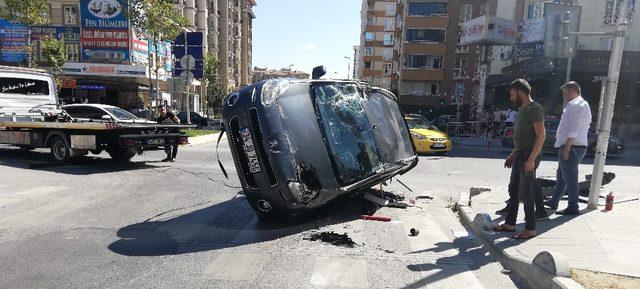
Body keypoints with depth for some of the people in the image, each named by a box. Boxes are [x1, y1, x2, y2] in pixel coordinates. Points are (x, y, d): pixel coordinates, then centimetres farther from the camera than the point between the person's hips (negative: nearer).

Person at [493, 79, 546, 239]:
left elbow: (541, 136, -19)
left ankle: (530, 229, 8)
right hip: (520, 155, 10)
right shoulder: (522, 110, 16)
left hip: (529, 156, -10)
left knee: (526, 193, -3)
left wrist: (531, 160, -23)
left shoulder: (535, 109, -13)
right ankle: (509, 224, 23)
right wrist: (512, 155, 20)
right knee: (513, 190, 13)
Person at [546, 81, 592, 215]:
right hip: (574, 147, 11)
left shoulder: (576, 105, -12)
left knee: (570, 178, -6)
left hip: (571, 147, -11)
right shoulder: (582, 104, 22)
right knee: (561, 175, 18)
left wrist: (567, 147, -24)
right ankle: (554, 202, 28)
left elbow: (574, 129, -21)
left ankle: (573, 207, 0)